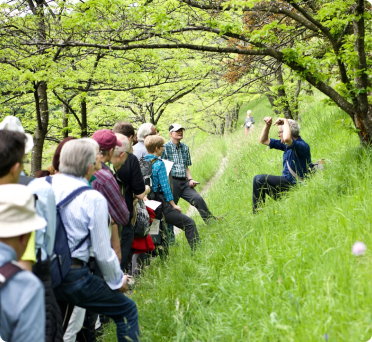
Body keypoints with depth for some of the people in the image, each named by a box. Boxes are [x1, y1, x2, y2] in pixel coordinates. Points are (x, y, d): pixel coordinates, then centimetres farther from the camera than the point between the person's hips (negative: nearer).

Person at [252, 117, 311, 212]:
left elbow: (287, 139, -41)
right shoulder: (287, 145, 11)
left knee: (259, 179, -15)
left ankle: (257, 214, -11)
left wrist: (285, 121, -24)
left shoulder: (302, 146, -17)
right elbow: (264, 140, 20)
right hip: (287, 182, 10)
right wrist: (267, 125, 4)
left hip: (294, 184, -10)